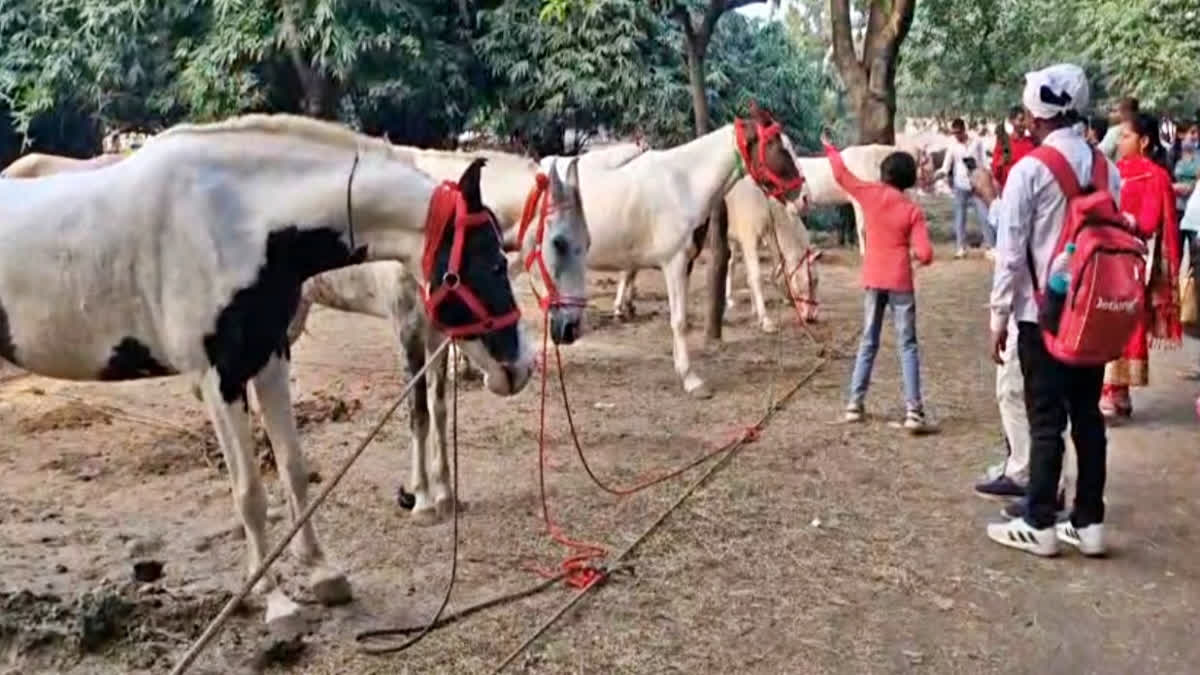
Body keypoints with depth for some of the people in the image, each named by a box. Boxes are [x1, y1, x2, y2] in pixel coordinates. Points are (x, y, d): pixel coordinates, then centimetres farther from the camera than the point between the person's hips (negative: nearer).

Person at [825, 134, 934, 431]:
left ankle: (855, 404, 15)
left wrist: (831, 150, 25)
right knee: (907, 346, 1)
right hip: (900, 283, -2)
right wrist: (917, 254, 12)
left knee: (868, 343, 14)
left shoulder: (871, 194, -3)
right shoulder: (913, 211, -5)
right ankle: (913, 410, -6)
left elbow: (842, 175, 9)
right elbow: (924, 254, -11)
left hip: (873, 281, 2)